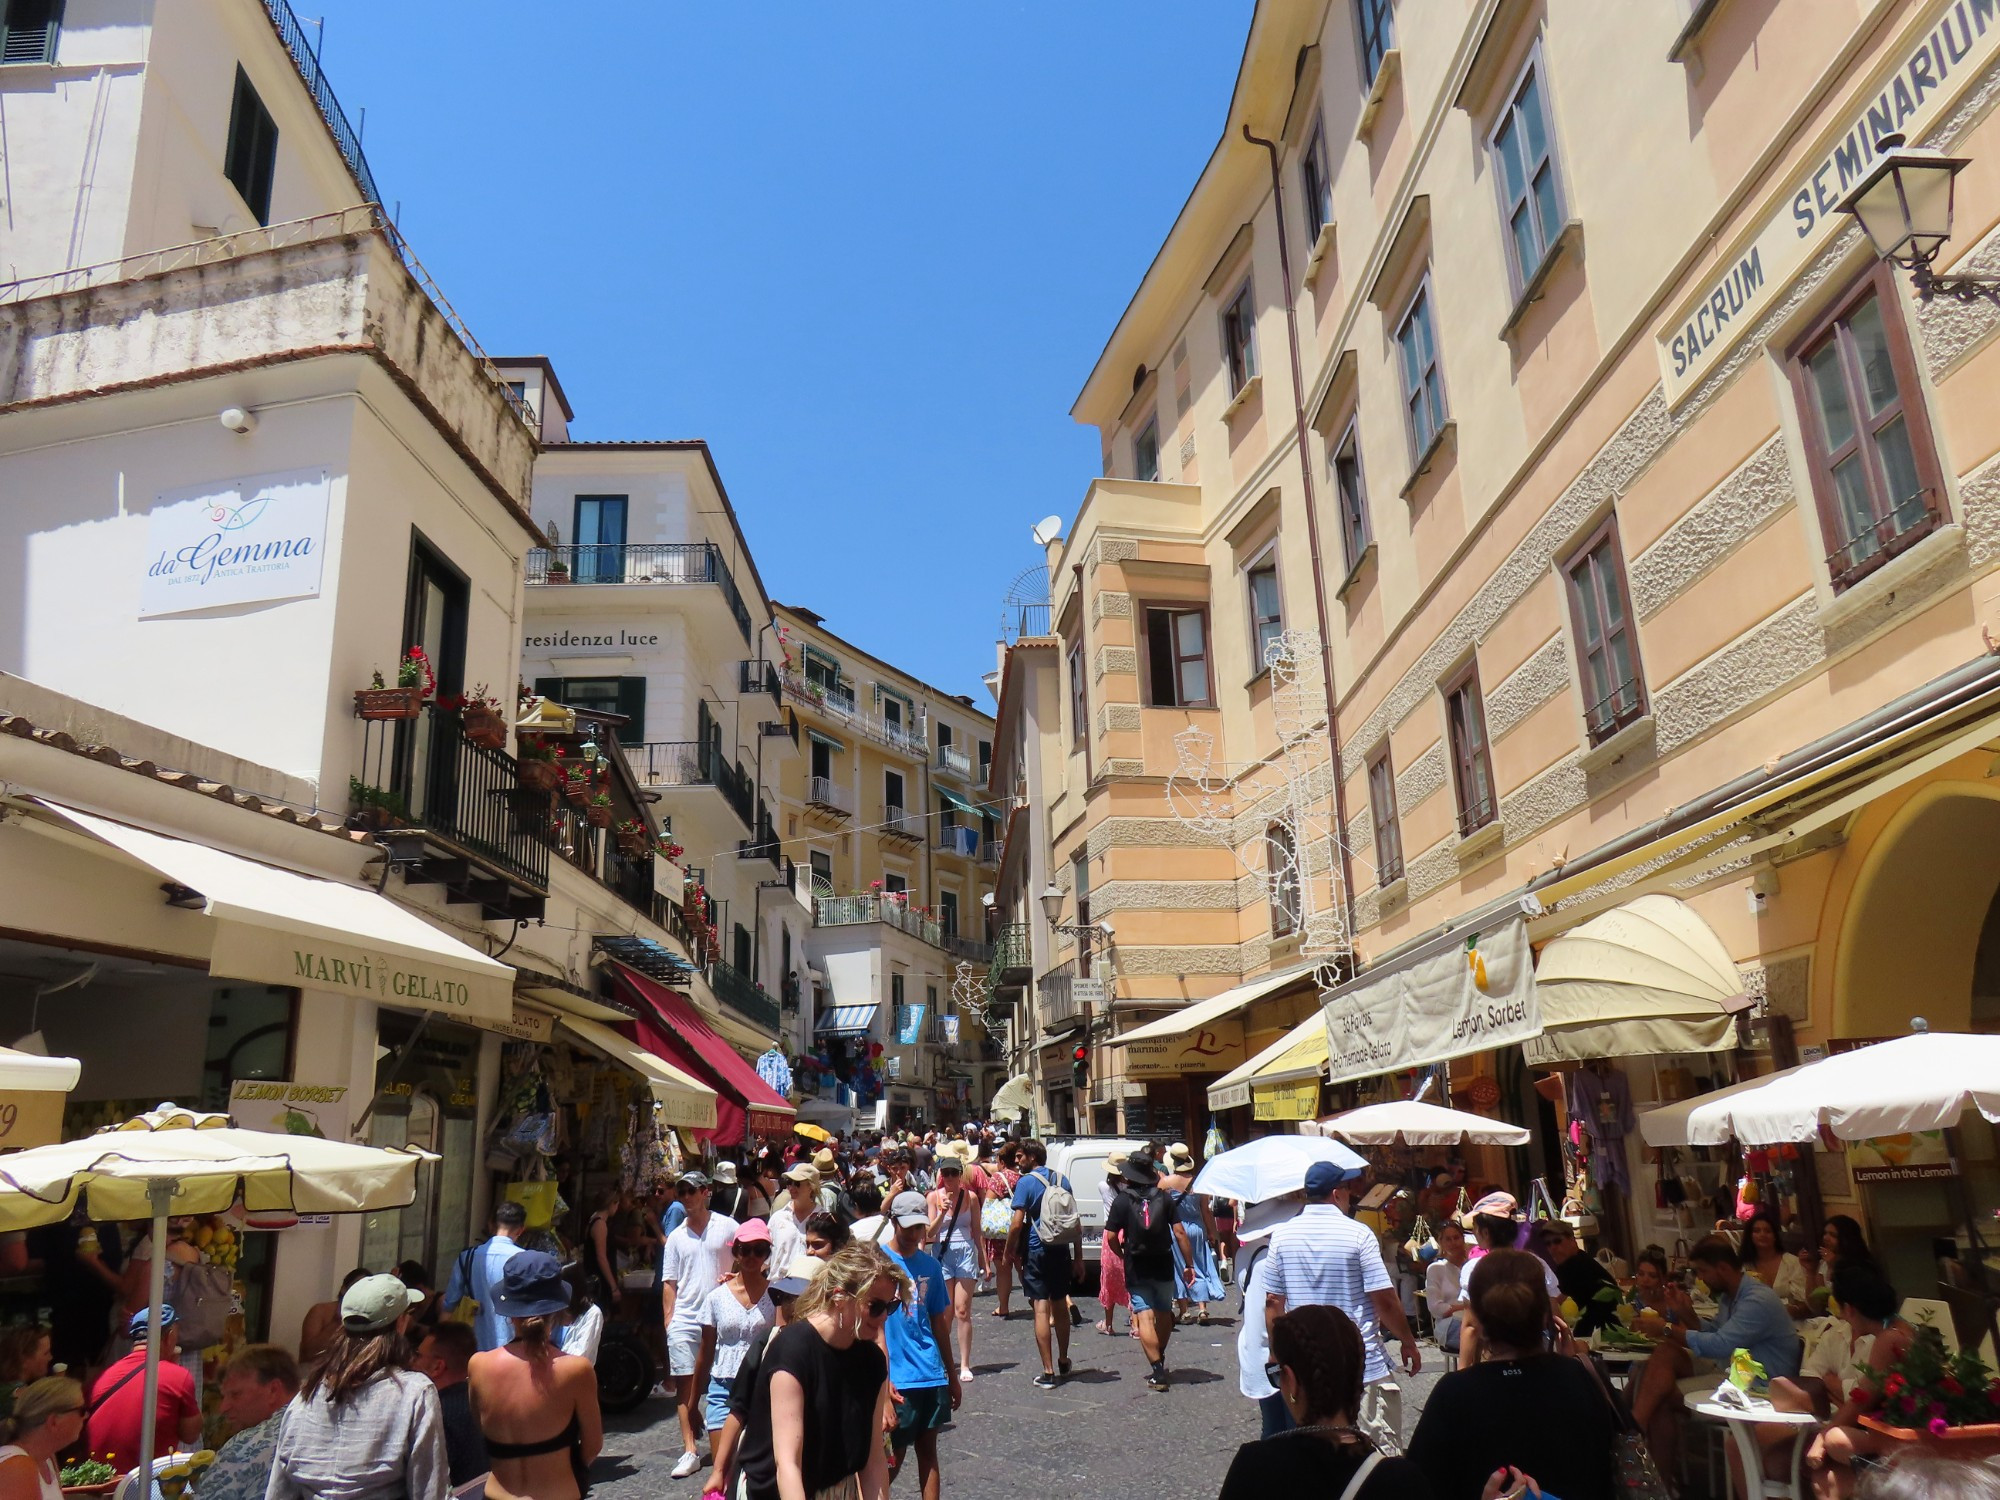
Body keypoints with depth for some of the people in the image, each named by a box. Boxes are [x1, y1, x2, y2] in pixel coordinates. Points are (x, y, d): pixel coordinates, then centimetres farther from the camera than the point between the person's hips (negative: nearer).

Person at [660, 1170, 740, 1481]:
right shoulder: (676, 1237, 11)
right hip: (684, 1321, 2)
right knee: (685, 1385, -1)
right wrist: (668, 1318, 4)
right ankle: (690, 1450, 4)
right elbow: (669, 1282, 11)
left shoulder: (728, 1227, 0)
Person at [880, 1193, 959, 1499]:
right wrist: (883, 1379, -15)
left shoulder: (931, 1265, 7)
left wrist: (951, 1376, 17)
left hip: (932, 1376, 5)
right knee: (895, 1456, 4)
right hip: (897, 1379, -4)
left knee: (928, 1451, 10)